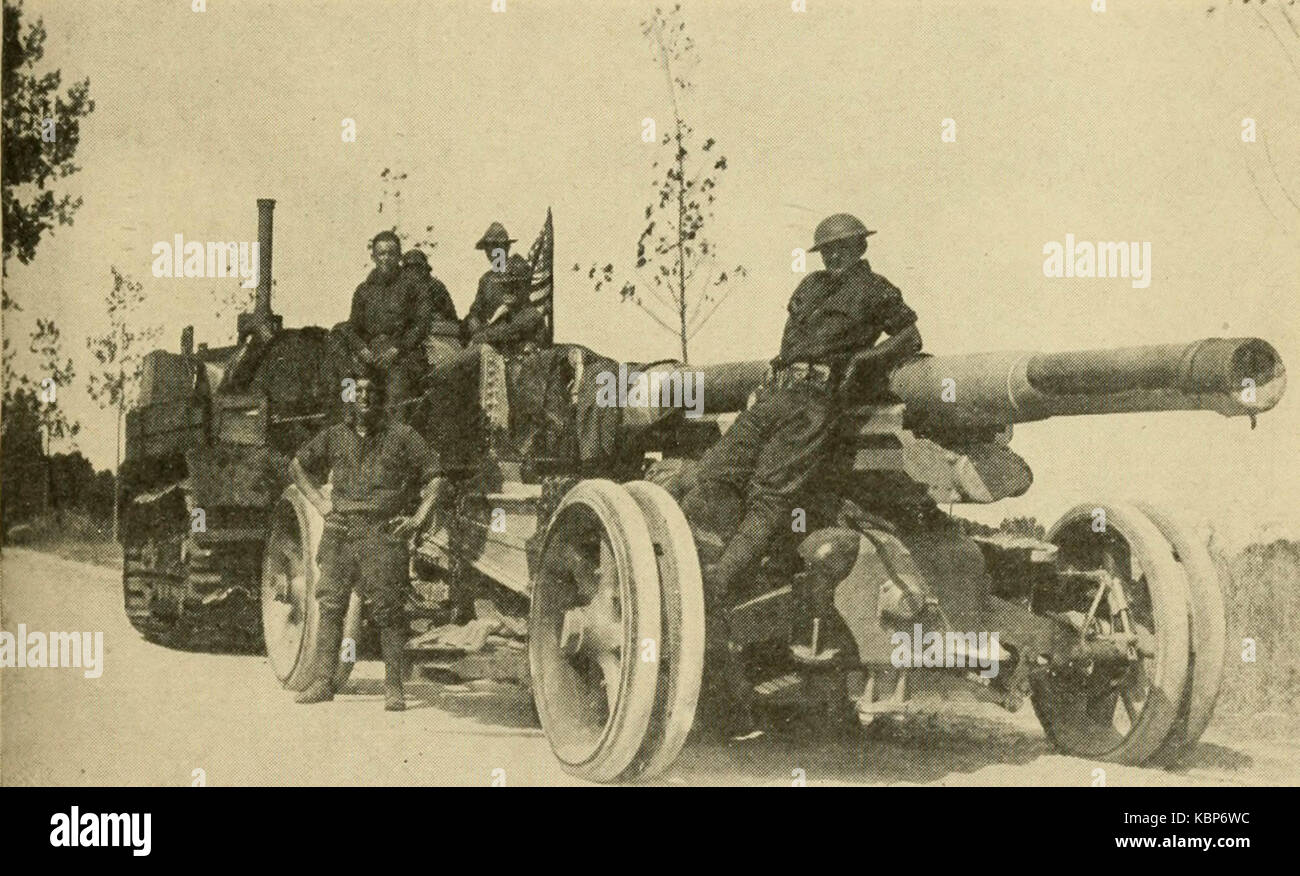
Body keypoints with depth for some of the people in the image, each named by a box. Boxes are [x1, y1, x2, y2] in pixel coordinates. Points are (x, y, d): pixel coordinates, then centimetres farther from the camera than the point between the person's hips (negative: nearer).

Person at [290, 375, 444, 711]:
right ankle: (322, 682, 6)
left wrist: (418, 518, -3)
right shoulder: (334, 437, 14)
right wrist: (320, 503, 15)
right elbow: (298, 466, 26)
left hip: (383, 533, -3)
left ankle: (394, 687, -1)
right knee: (330, 605, 0)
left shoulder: (402, 436, 4)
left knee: (387, 608, -6)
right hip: (339, 531, 3)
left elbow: (435, 477, 6)